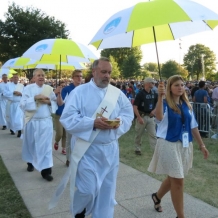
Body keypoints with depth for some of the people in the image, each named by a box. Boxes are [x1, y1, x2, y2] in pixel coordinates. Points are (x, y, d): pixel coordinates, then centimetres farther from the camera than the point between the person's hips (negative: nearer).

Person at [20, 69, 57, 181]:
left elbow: (56, 104, 5)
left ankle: (46, 170, 3)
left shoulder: (49, 88, 5)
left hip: (46, 121, 1)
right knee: (30, 144, 15)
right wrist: (34, 98, -20)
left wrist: (49, 102, -14)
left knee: (46, 145, -2)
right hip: (32, 121, 0)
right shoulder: (28, 88, -2)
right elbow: (23, 104, -11)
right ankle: (30, 162, 39)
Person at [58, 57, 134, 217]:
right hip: (87, 150, -4)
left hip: (110, 149, 4)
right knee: (88, 189, -1)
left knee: (107, 189, 12)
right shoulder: (79, 91, -6)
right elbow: (67, 118, -12)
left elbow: (129, 114, 8)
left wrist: (119, 122, -15)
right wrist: (93, 123, -23)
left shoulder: (118, 93, 7)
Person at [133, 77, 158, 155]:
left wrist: (154, 110, -2)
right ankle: (137, 149, 26)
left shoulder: (154, 94, 4)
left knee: (153, 134, 1)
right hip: (142, 116, -4)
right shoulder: (140, 94, -12)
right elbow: (135, 107, -16)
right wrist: (139, 118, -22)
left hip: (150, 116, 4)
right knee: (139, 134, 10)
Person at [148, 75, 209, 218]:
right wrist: (160, 96, -39)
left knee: (173, 178, 20)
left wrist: (201, 145, 13)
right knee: (178, 181, -3)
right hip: (169, 145, -6)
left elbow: (193, 126, 13)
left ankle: (157, 197, 47)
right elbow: (159, 117, -33)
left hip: (185, 145, 6)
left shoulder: (187, 105, 7)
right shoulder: (165, 104, -10)